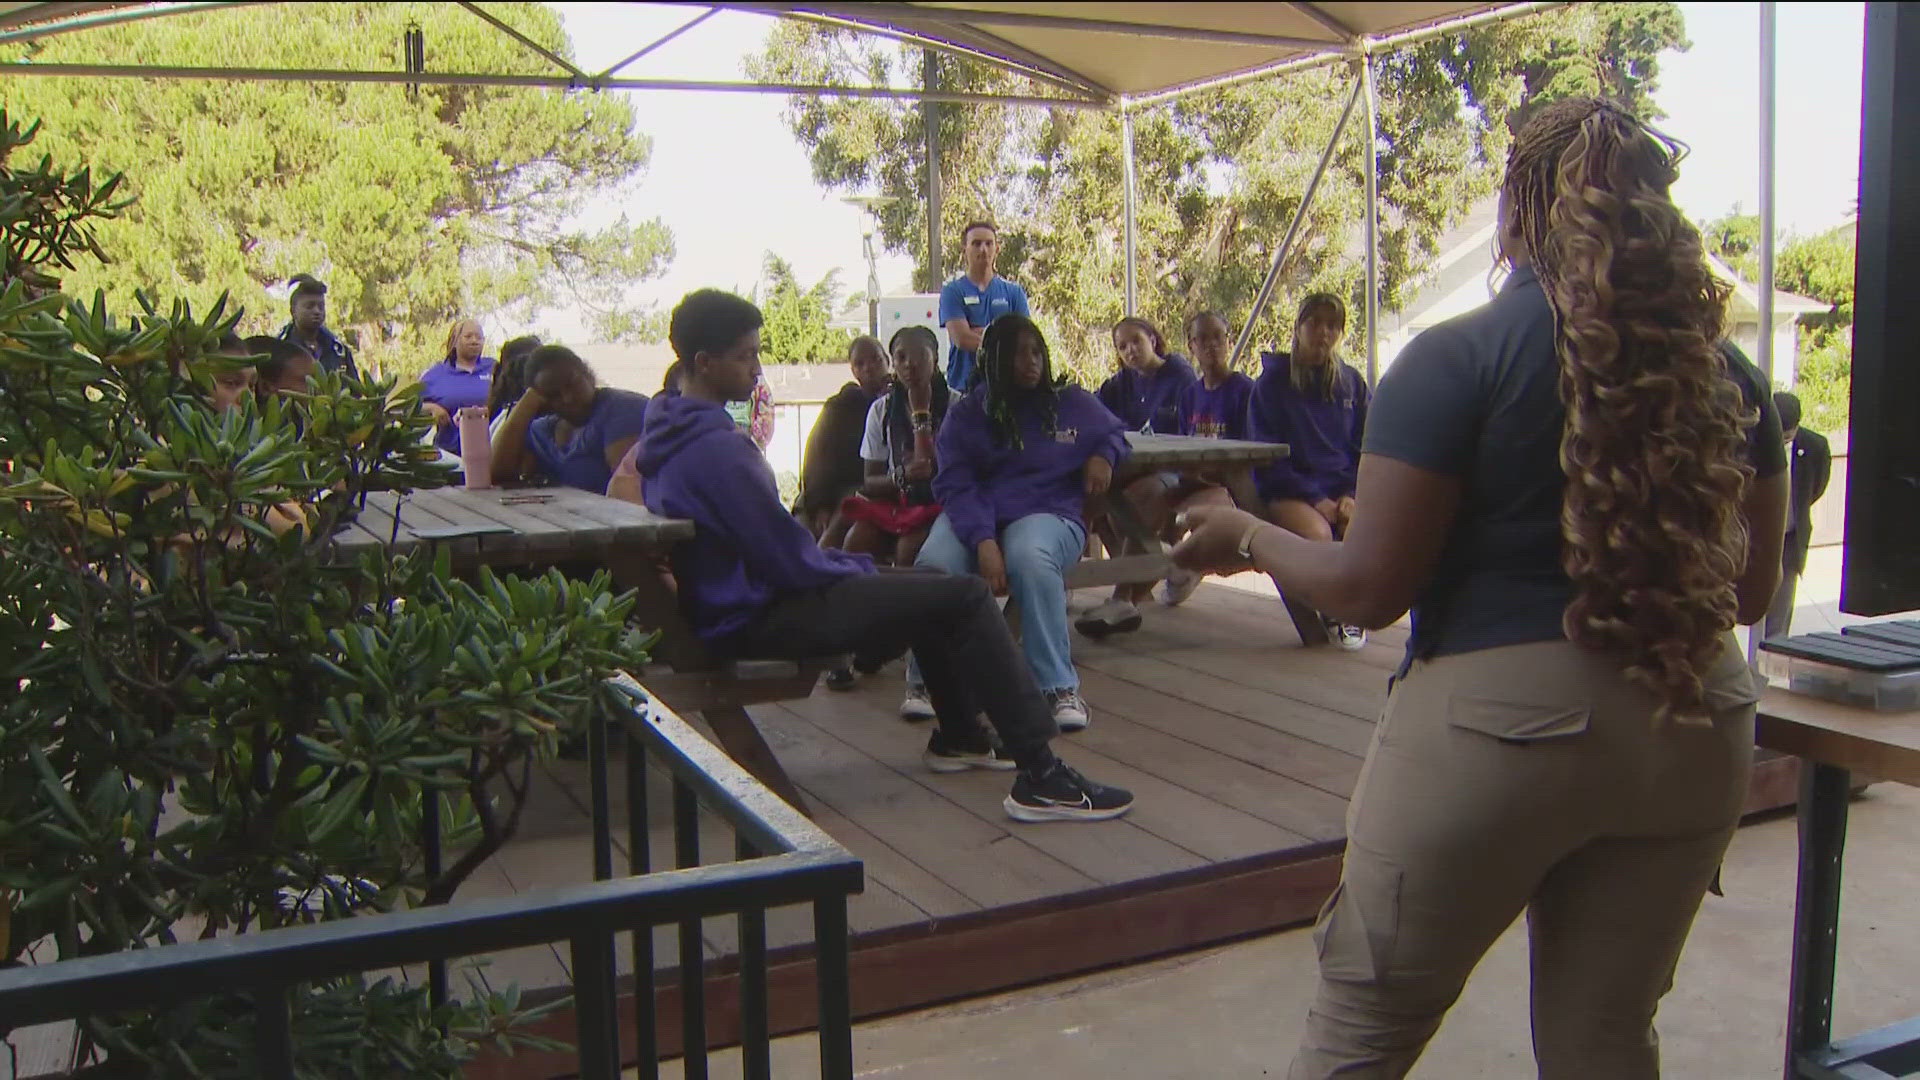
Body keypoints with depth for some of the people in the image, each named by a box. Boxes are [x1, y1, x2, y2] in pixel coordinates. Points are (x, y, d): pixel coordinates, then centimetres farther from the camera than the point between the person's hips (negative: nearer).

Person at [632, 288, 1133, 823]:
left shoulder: (668, 434, 8)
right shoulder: (716, 447, -24)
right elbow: (789, 559, -22)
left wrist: (845, 563, 11)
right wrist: (856, 568, -3)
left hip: (736, 595, 11)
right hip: (760, 620, -11)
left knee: (927, 582, 23)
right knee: (965, 595, -13)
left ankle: (958, 734, 31)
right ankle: (1040, 776, -13)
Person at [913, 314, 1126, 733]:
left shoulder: (1072, 402, 15)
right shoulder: (966, 414, 9)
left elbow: (1115, 432, 33)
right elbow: (954, 485, -4)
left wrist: (1104, 455, 6)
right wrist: (983, 541, -23)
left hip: (1049, 512, 0)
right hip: (975, 514, 1)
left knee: (1030, 558, -40)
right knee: (934, 565, -35)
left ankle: (1059, 687, -33)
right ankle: (928, 680, -13)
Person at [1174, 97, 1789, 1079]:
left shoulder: (1458, 359, -10)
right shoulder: (1726, 373, 5)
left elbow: (1369, 588, -12)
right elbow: (1751, 592, 12)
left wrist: (1246, 536, 5)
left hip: (1501, 714, -5)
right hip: (1696, 726, 6)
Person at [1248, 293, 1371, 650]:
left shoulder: (1351, 382, 15)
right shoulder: (1273, 381, 4)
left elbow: (1364, 448, 16)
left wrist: (1351, 494, -3)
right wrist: (1315, 498, -10)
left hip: (1342, 489, 3)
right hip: (1288, 491, -2)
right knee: (1317, 535, -34)